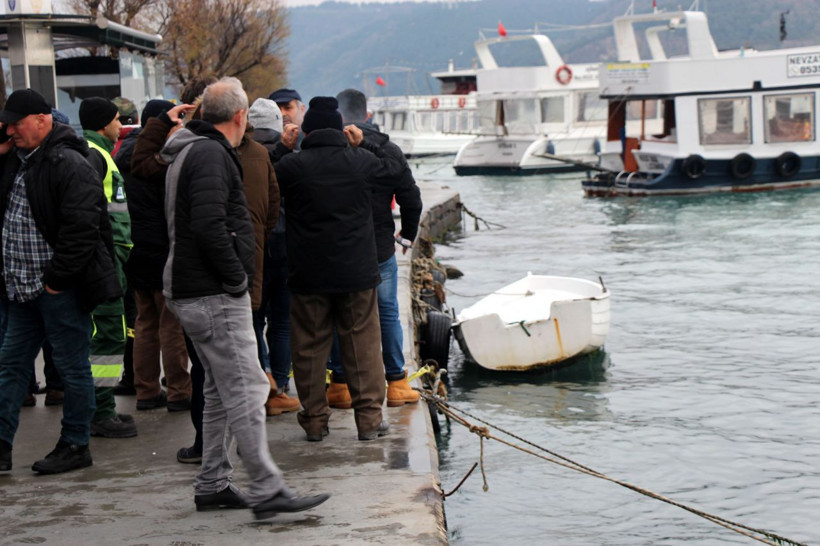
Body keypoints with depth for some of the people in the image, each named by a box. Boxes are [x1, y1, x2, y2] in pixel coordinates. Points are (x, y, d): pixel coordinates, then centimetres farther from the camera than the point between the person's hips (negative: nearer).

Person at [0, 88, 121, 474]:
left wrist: (56, 278, -19)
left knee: (72, 367, 3)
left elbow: (80, 228, -20)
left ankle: (75, 446, 12)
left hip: (60, 288, -9)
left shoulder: (68, 164, -15)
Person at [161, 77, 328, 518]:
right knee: (246, 390, -10)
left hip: (192, 293, 11)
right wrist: (236, 278, -17)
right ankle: (266, 489, -9)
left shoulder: (192, 152, 18)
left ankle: (212, 485, 21)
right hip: (214, 296, -11)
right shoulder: (211, 155, -15)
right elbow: (209, 226, -27)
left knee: (221, 390, 16)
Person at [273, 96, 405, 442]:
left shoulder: (290, 166, -8)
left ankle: (315, 420, 12)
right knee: (362, 344, 9)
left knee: (309, 347, 9)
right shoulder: (361, 161, -2)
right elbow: (394, 170, 16)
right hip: (357, 271, 1)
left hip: (307, 276, -1)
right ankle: (369, 418, 10)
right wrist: (363, 144, 19)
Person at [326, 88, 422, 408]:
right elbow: (411, 199, -1)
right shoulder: (388, 150, -1)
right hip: (380, 248, 1)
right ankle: (396, 383, 13)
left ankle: (340, 384, 10)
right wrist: (408, 235, 14)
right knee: (387, 313, 10)